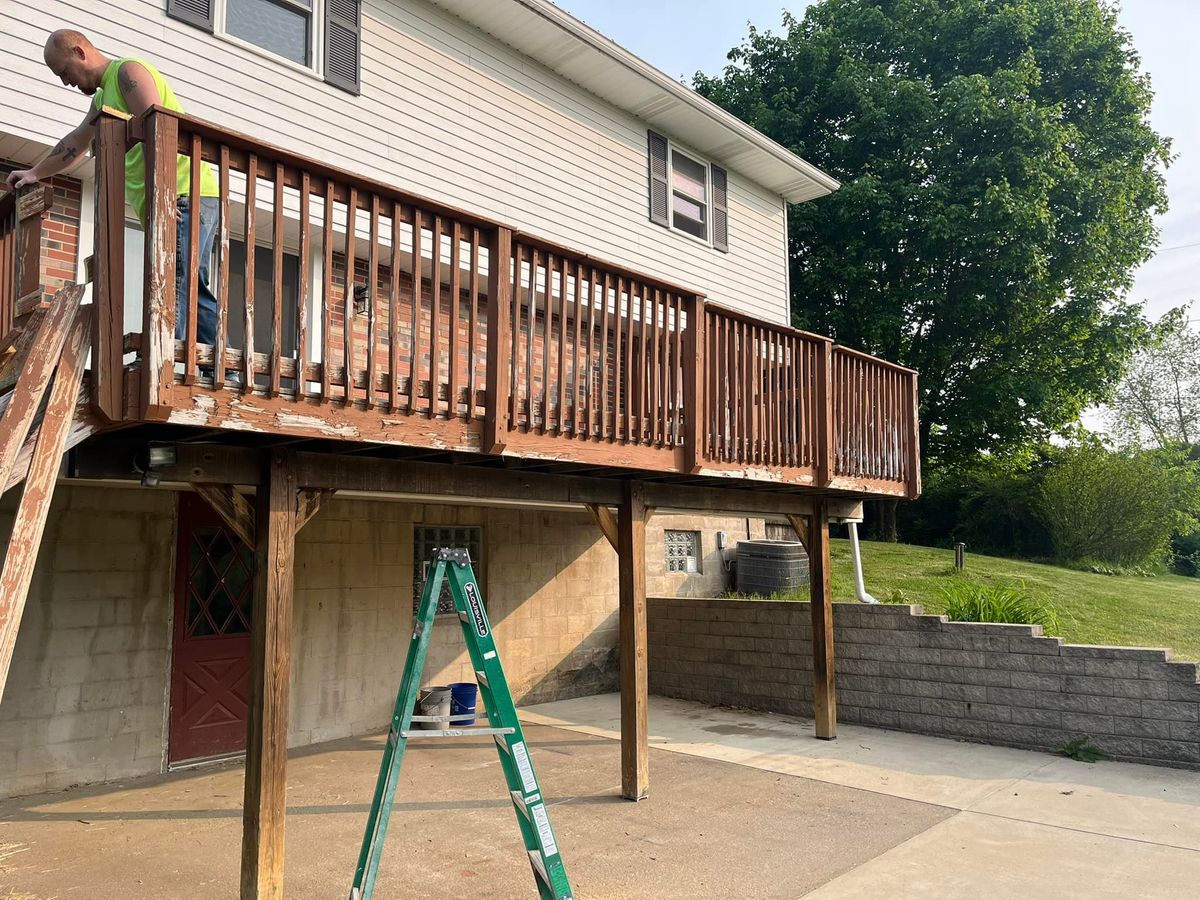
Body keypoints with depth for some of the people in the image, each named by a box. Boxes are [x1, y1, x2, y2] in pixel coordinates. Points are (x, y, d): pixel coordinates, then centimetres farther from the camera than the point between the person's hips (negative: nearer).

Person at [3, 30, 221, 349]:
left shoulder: (128, 71, -1)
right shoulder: (102, 98, 30)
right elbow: (74, 143, 43)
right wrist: (34, 174, 49)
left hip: (184, 194, -10)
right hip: (171, 202, 10)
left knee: (174, 287, -19)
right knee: (192, 292, 3)